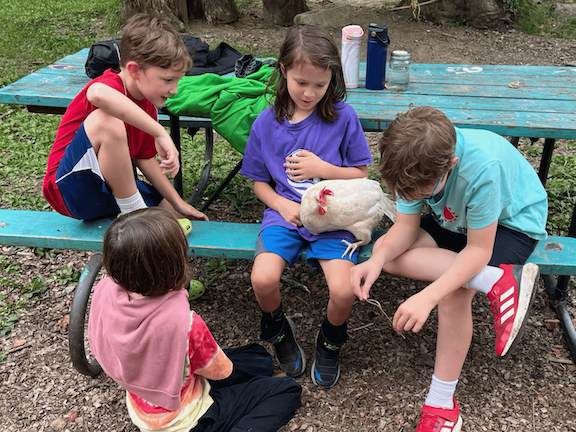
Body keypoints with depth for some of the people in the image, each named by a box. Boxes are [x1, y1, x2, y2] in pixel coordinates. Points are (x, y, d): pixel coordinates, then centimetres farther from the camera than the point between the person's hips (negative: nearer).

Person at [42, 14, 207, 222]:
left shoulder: (146, 104, 6)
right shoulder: (111, 85, -20)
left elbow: (145, 159, 12)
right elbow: (98, 94, -47)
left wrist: (178, 203, 8)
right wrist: (160, 133, -45)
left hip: (110, 190, 9)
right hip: (71, 188, -8)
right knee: (105, 120, -34)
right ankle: (134, 212, -20)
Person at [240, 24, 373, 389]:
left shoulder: (343, 117, -3)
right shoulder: (267, 123, 2)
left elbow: (361, 174, 5)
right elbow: (259, 182, 10)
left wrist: (322, 169, -11)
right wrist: (282, 205, -9)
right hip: (285, 213, 1)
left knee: (344, 290, -23)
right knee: (263, 279, -25)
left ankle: (331, 341, 14)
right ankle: (279, 331, 12)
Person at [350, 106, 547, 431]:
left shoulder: (482, 166, -40)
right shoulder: (419, 163, -24)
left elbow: (478, 249, -33)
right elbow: (406, 226, -18)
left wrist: (427, 297, -42)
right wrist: (378, 260, -39)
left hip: (512, 223, -6)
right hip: (455, 220, 6)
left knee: (454, 293, -30)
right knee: (385, 251, -17)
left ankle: (441, 405, -12)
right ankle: (501, 280, -20)